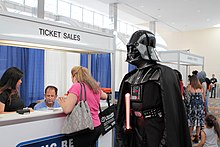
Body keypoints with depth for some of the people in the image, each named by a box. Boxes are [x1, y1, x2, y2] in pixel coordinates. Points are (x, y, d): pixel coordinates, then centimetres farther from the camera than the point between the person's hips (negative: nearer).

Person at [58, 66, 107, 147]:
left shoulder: (76, 86, -13)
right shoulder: (95, 86, 9)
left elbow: (67, 110, -19)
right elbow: (105, 96, 30)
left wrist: (62, 103, 1)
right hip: (98, 127, 7)